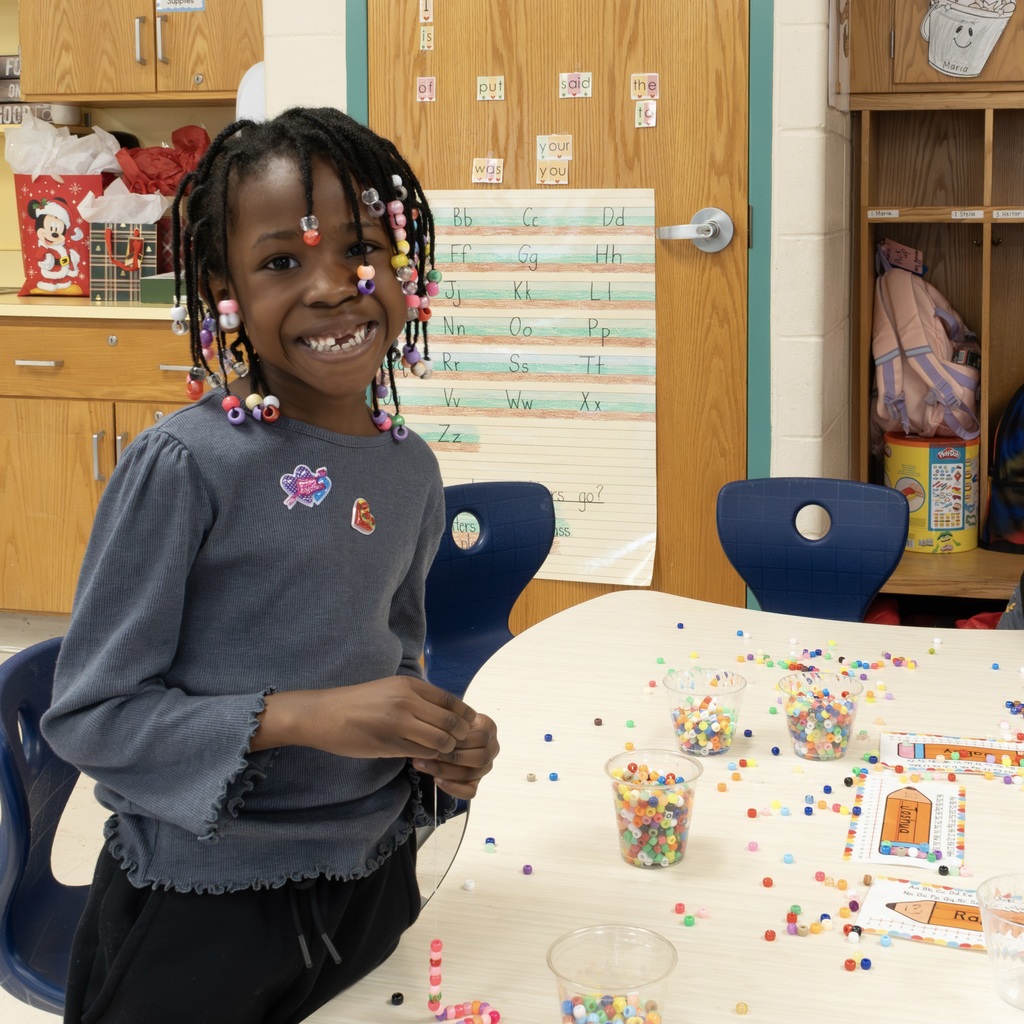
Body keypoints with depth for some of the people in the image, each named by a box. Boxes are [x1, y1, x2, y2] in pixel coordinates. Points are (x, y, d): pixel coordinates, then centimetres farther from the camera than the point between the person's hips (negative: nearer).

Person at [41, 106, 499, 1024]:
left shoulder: (411, 470, 1)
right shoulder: (185, 465, -17)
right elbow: (87, 714, -16)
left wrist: (442, 745, -5)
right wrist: (299, 718, -25)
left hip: (372, 880, 6)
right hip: (199, 906, -5)